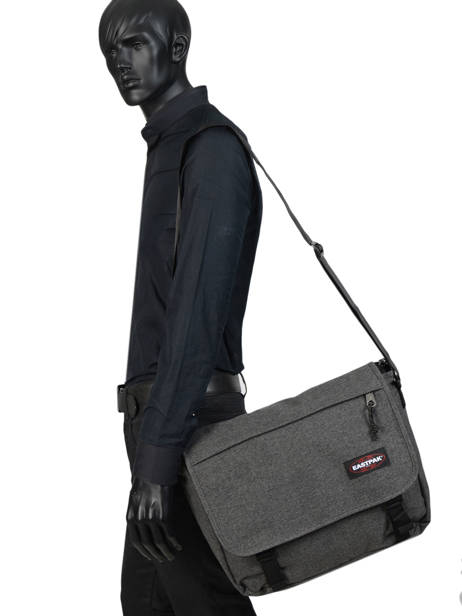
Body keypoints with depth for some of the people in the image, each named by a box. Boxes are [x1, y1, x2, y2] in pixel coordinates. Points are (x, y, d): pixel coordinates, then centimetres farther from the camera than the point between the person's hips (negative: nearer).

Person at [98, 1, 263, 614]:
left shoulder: (210, 145, -12)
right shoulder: (168, 146, 19)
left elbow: (198, 305, -22)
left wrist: (157, 454, -27)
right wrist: (151, 438, 17)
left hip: (186, 414, -10)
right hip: (159, 408, 10)